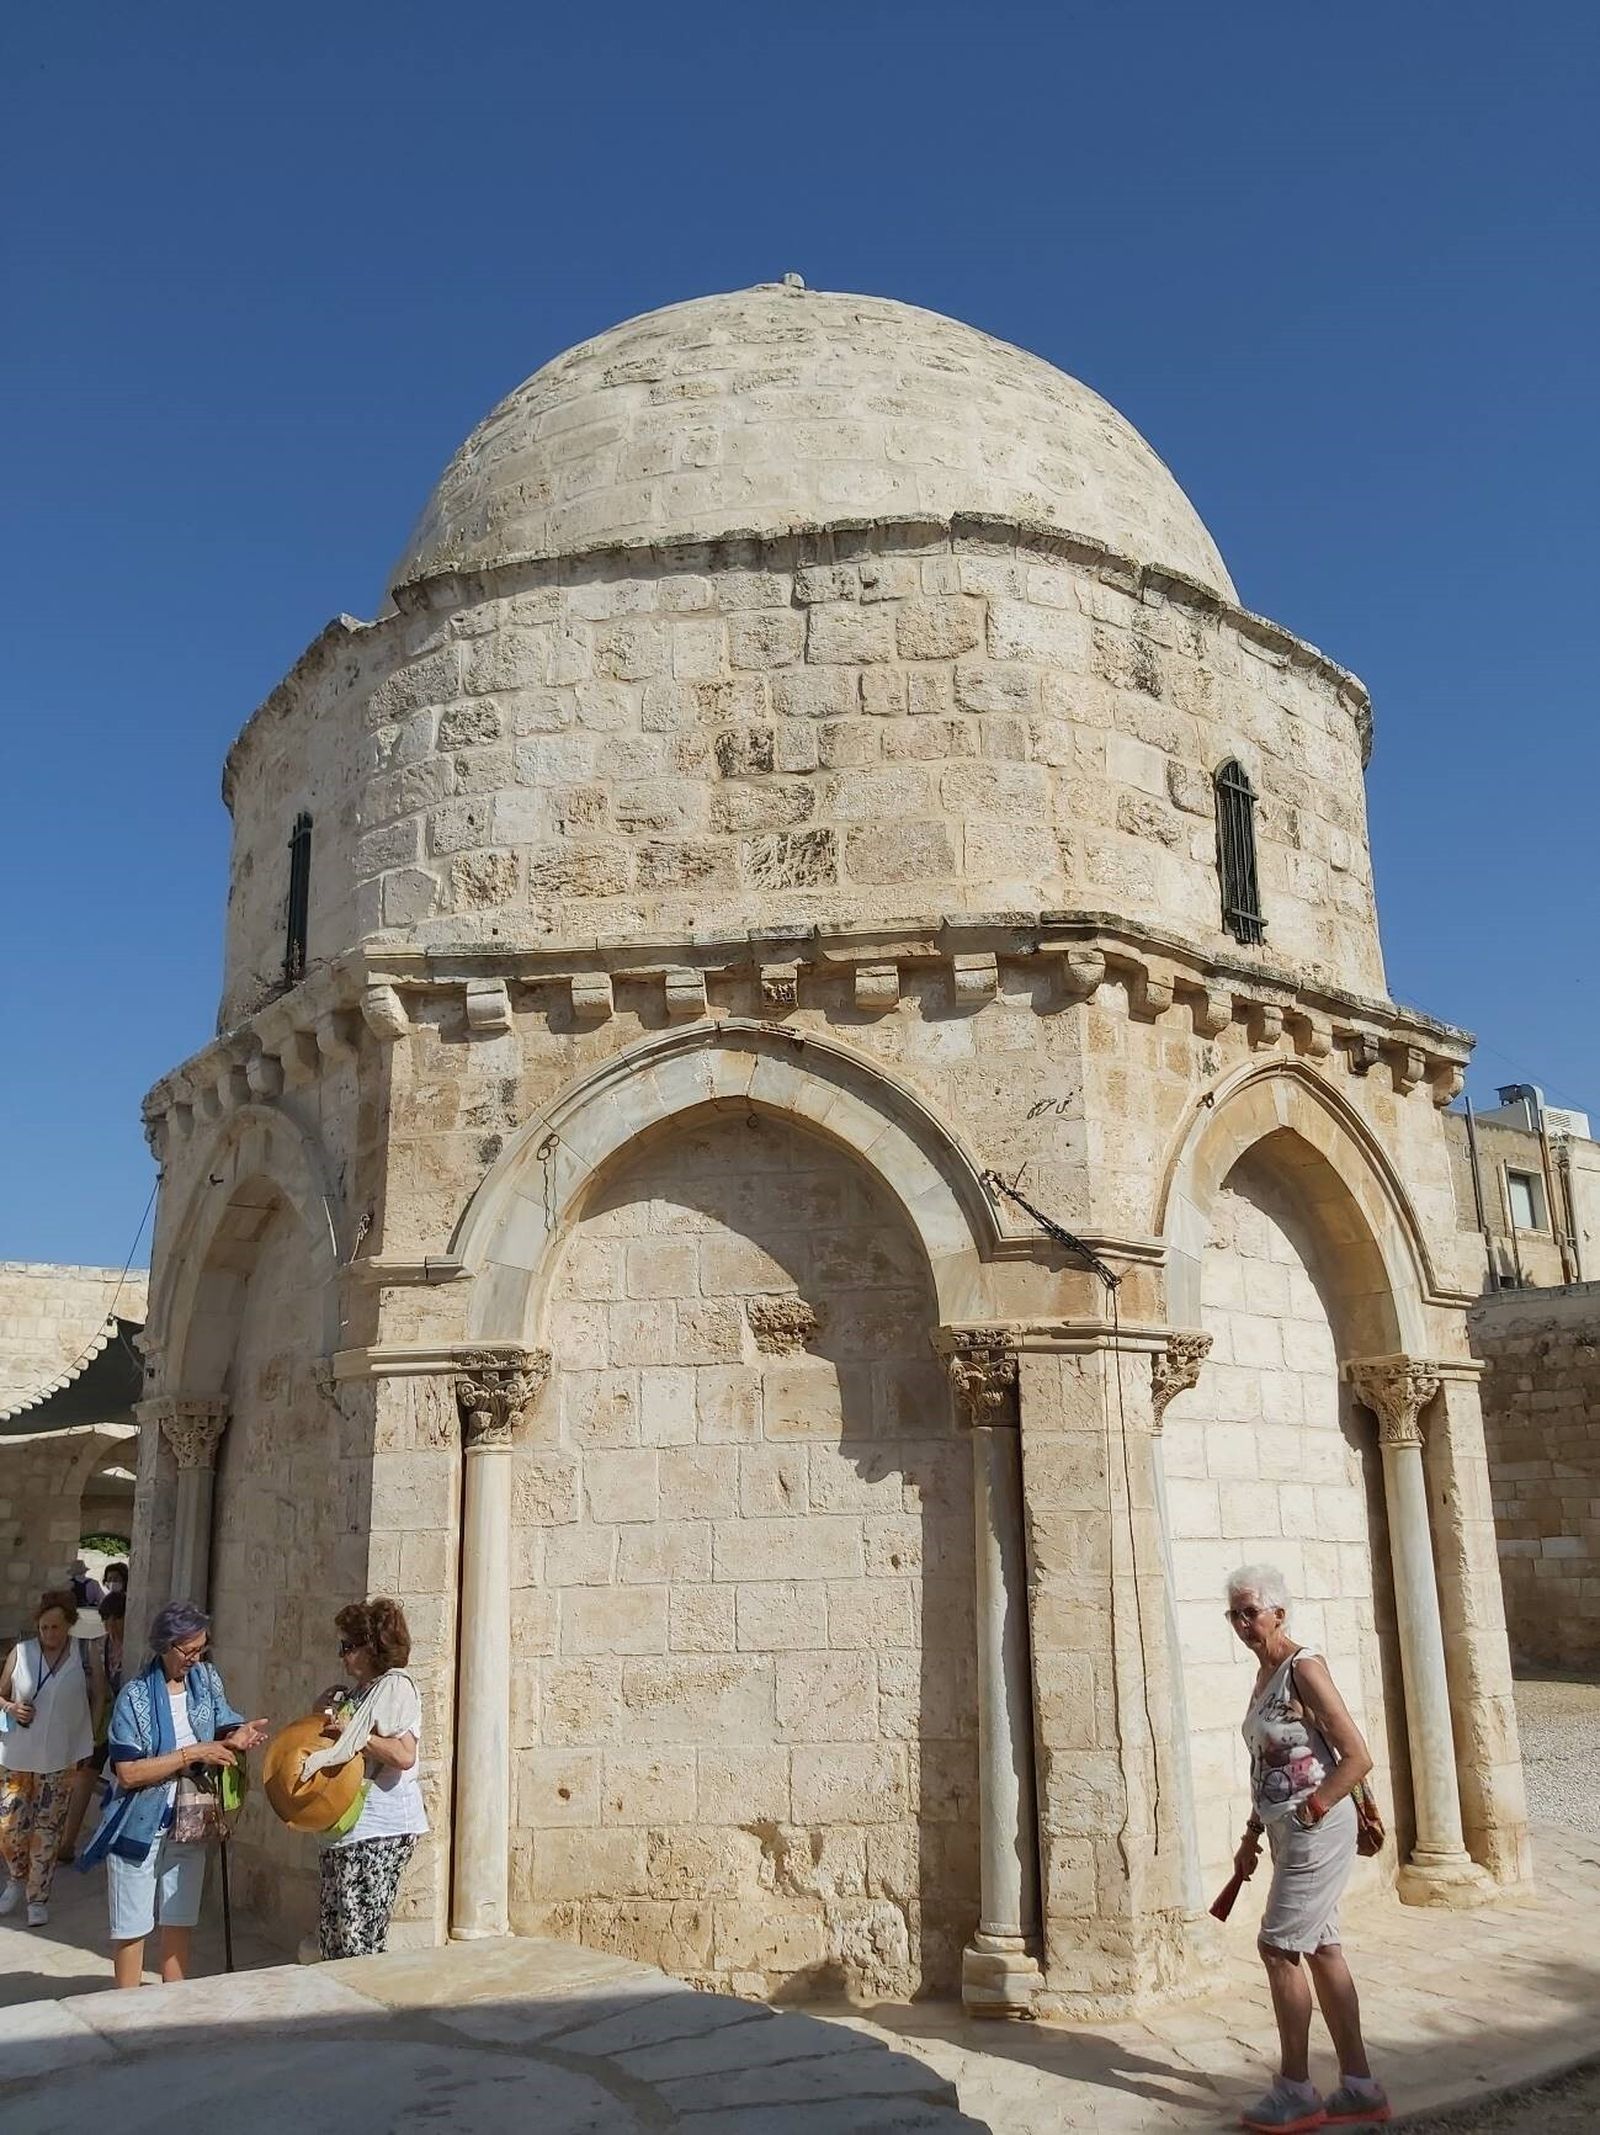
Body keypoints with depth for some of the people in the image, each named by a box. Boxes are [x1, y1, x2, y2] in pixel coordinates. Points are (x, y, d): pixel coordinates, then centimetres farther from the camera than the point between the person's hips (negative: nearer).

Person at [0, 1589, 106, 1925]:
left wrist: (88, 1737, 1)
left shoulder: (86, 1655, -7)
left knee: (47, 1830, 5)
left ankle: (38, 1898, 18)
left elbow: (98, 1697, 5)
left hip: (61, 1758, -1)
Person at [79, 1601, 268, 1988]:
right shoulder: (136, 1695, -17)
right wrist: (192, 1755, -25)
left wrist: (234, 1738, -18)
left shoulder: (207, 1680, -2)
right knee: (131, 1926, 9)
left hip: (187, 1825, 5)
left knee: (179, 1923, 16)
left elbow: (219, 1730, 5)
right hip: (140, 1826, -5)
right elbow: (128, 1772, -21)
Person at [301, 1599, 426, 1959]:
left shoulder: (395, 1686, -11)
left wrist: (351, 1733, -18)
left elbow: (404, 1755, -22)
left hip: (379, 1833, -10)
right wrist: (331, 1721, 10)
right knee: (331, 1932, 14)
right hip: (347, 1828, 10)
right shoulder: (362, 1690, 17)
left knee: (357, 1943, -6)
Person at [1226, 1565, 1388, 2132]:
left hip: (1316, 1830, -9)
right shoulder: (1265, 1672, 10)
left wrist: (1310, 1811, -17)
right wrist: (1251, 1835, 16)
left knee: (1278, 1948, -4)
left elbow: (1358, 1758, -19)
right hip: (1287, 1832, 9)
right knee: (1321, 1951, 12)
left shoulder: (1304, 1668, -17)